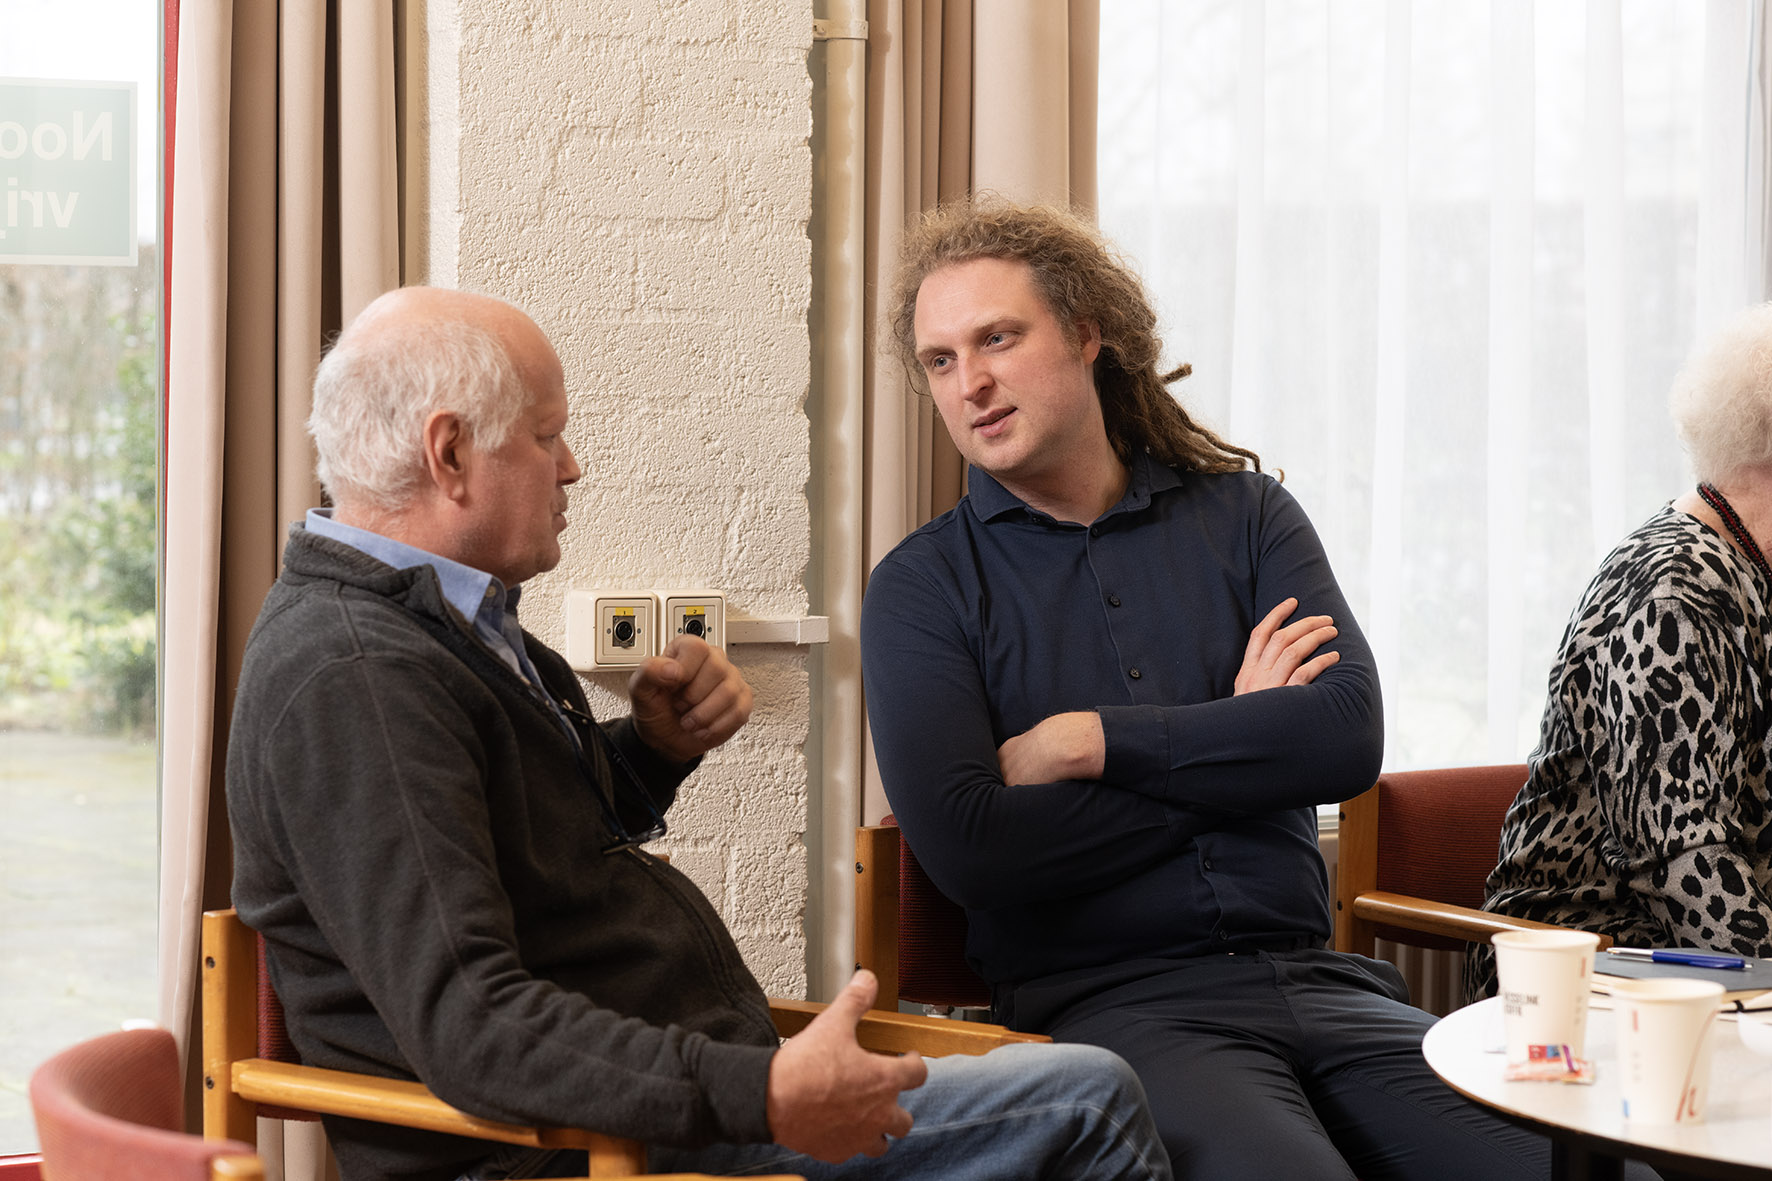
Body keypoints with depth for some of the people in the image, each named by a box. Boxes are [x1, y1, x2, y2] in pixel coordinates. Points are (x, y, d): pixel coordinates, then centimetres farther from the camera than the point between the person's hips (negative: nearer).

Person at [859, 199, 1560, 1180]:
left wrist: (1087, 740, -5)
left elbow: (1349, 736, -2)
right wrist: (1233, 746, -1)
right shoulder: (923, 586, 6)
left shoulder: (1244, 516, 15)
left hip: (1312, 978, 3)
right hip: (1103, 1004, -3)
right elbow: (966, 847, -9)